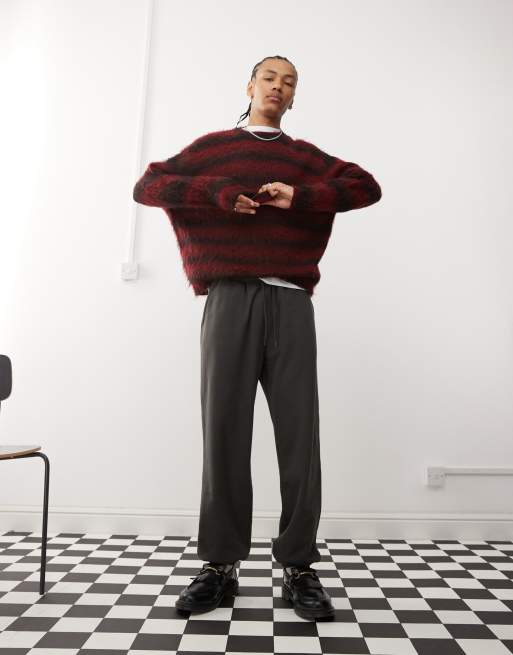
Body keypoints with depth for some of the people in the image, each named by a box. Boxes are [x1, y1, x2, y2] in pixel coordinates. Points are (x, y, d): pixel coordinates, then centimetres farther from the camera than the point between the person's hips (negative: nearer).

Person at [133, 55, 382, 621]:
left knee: (299, 436, -1)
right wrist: (218, 192, -7)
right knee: (223, 433, 0)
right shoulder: (213, 148, 18)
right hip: (229, 300, -1)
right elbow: (147, 186, 9)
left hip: (291, 304, 2)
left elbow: (368, 187, 11)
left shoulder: (307, 158, 21)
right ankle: (220, 566, 13)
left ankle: (299, 568, 12)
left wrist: (302, 197, -5)